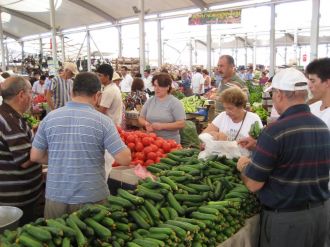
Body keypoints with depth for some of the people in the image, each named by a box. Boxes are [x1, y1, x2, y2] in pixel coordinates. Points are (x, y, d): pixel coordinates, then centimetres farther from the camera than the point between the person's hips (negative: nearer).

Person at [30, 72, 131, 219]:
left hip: (55, 195, 2)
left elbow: (35, 156, 4)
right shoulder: (103, 121, -13)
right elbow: (124, 159, -14)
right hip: (91, 198, -2)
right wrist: (121, 142, 5)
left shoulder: (50, 118, -4)